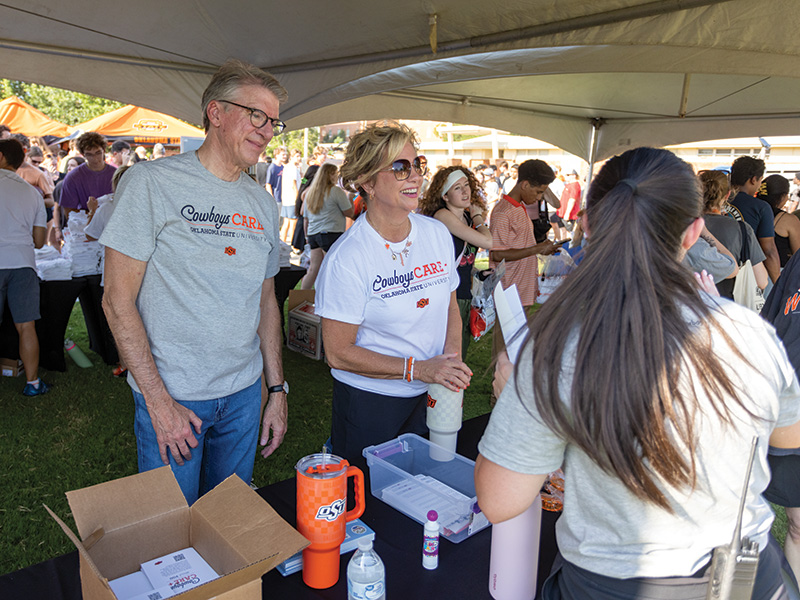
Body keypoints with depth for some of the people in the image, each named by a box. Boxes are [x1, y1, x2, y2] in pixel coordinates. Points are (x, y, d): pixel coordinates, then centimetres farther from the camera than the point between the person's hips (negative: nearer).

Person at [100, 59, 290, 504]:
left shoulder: (263, 204, 7)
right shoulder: (152, 183, -10)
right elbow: (118, 300, -11)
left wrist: (277, 389, 10)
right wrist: (159, 400, -15)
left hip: (245, 393, 5)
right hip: (171, 395, -4)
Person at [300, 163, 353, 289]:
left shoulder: (310, 192, 17)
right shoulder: (336, 191, -5)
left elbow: (305, 219, 20)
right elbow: (349, 213, -2)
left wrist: (307, 237, 26)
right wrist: (350, 198, 13)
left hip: (313, 234, 7)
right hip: (331, 234, -7)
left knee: (313, 269, 10)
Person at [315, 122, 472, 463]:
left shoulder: (438, 234, -1)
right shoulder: (346, 258, -19)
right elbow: (338, 352, -17)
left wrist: (452, 356, -8)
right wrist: (417, 368, -22)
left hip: (430, 396, 6)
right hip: (368, 400, -5)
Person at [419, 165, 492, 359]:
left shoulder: (468, 217, 10)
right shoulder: (442, 215, -14)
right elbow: (488, 242, -16)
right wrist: (478, 217, -3)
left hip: (465, 297, 8)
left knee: (460, 358, 14)